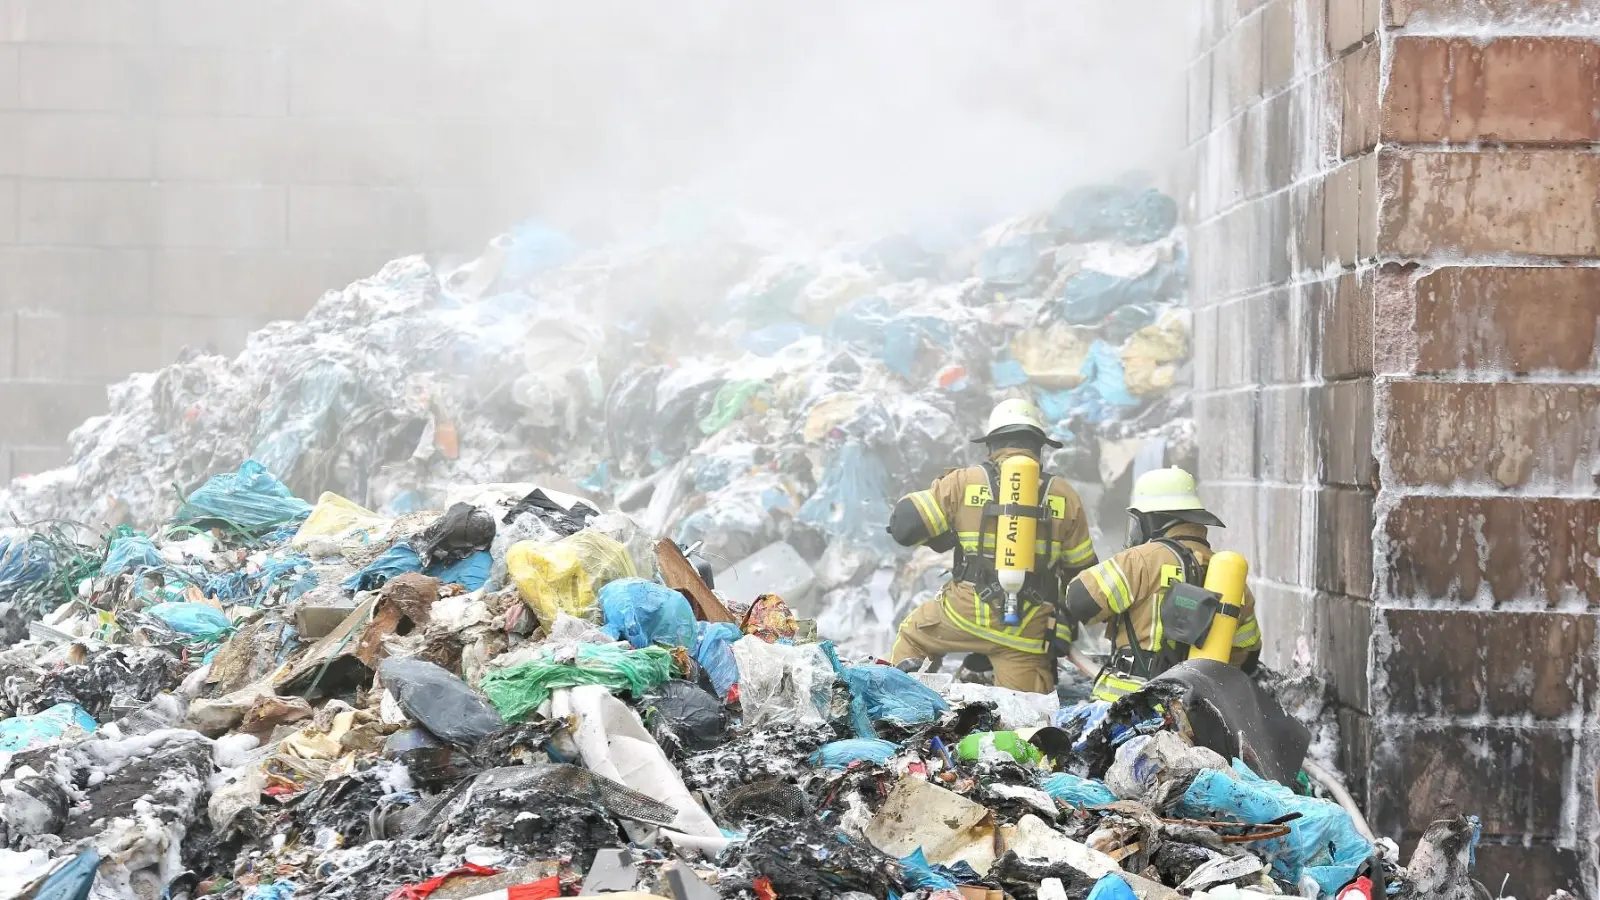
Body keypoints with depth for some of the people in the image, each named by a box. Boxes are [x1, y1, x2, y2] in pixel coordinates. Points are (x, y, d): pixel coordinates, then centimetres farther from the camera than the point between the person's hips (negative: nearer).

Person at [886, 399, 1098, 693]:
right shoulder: (1063, 494, 7)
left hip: (967, 614, 0)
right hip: (1030, 631, 1)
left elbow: (904, 525, 0)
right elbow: (1082, 568, 13)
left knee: (912, 638, 27)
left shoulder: (964, 481, 1)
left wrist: (946, 539, 19)